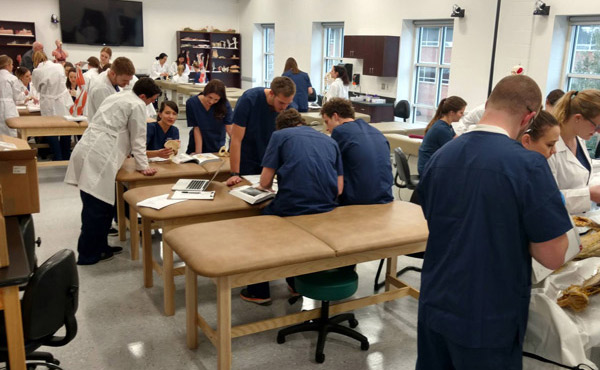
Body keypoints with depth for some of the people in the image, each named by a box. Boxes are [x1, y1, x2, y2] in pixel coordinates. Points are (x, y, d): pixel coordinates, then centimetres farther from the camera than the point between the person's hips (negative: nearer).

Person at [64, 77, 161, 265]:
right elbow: (138, 138, -1)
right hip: (99, 158, -9)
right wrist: (143, 166, 6)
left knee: (100, 205, 14)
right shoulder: (137, 105, -2)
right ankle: (88, 255, 4)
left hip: (88, 151, 9)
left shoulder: (116, 97, 25)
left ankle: (99, 246, 22)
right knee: (98, 206, -3)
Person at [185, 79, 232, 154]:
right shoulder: (191, 104, -16)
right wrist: (198, 153, -21)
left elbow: (230, 128, -22)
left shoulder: (224, 104, -17)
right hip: (197, 145, 0)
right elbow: (196, 129, -16)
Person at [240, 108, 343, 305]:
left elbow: (265, 182, 3)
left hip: (291, 209, -5)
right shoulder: (330, 141, 18)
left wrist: (270, 187, 26)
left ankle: (259, 292, 30)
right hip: (326, 210, 5)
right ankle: (296, 283, 41)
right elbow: (339, 189, 11)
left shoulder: (279, 135, 8)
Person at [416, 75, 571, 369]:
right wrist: (522, 229, 2)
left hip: (434, 306, 5)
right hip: (488, 321, -5)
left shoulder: (441, 155, -1)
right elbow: (553, 256, -16)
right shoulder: (528, 165, -20)